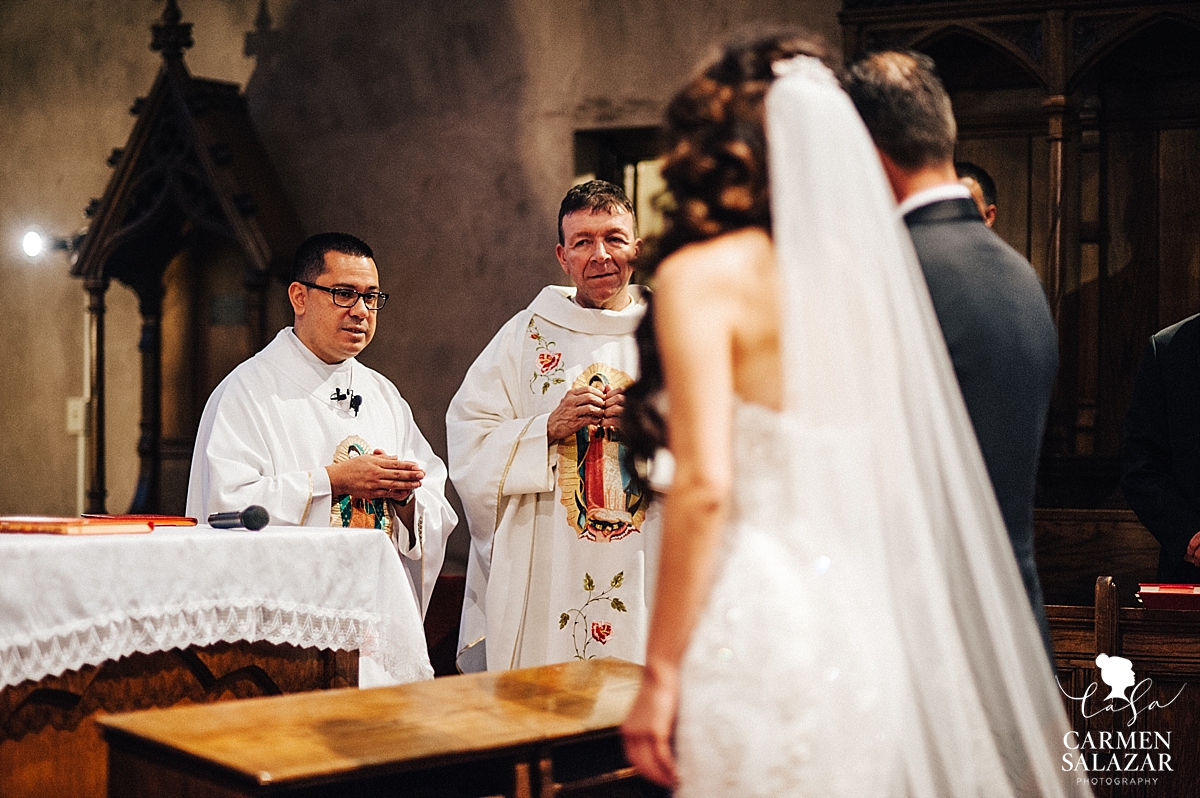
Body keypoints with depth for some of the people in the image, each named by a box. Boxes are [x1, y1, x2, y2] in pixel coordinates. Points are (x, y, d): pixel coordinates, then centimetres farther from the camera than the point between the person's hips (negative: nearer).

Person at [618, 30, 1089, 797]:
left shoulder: (702, 274, -7)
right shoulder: (863, 271, 10)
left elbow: (705, 484, -15)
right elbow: (896, 480, 12)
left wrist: (659, 674, -10)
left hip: (756, 616, -6)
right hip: (860, 613, 6)